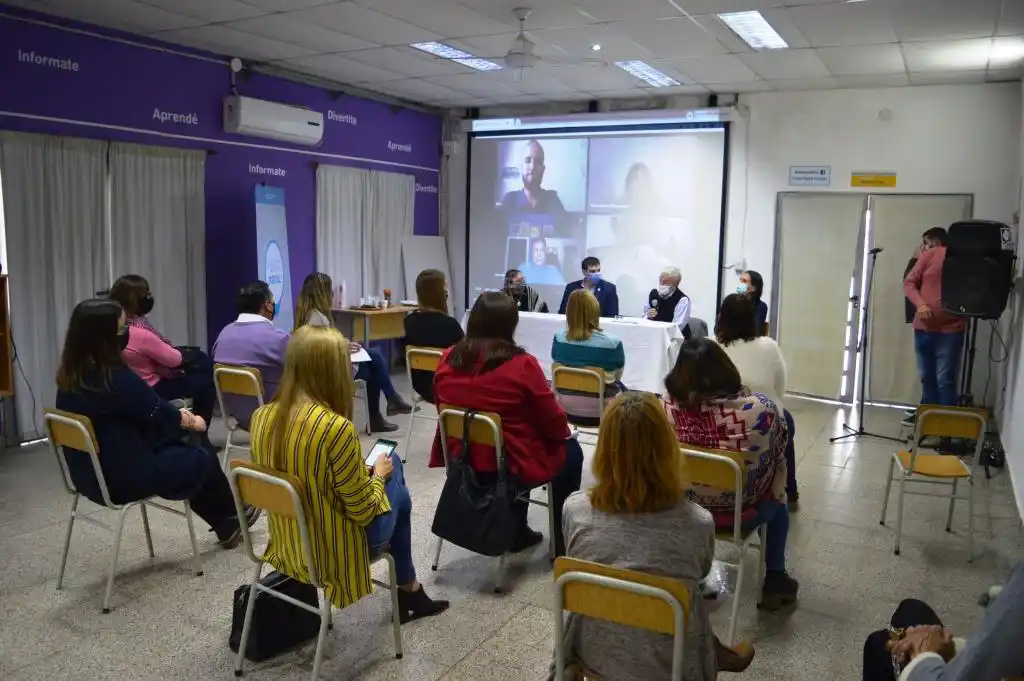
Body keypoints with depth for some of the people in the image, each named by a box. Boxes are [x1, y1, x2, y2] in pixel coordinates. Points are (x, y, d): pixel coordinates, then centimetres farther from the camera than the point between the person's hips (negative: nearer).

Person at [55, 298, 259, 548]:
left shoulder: (70, 376, -1)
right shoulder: (116, 379, -28)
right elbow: (158, 413, -13)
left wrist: (178, 416, 8)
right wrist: (191, 422, 7)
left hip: (89, 474, 8)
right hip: (123, 478, -8)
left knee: (181, 448, 22)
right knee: (203, 459, 13)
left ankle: (227, 527, 31)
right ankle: (234, 518, 39)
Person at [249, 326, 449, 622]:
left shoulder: (262, 417, -7)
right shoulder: (336, 427, -29)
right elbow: (363, 512, -19)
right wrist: (377, 475, 1)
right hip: (333, 553, -6)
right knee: (395, 483, 22)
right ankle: (408, 590, 41)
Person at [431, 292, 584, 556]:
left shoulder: (448, 359, -6)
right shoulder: (522, 364, -21)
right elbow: (554, 422, -11)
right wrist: (564, 430, 11)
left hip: (463, 461, 6)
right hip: (508, 464, -6)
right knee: (570, 450, 20)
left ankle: (517, 532, 41)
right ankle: (561, 543, 28)